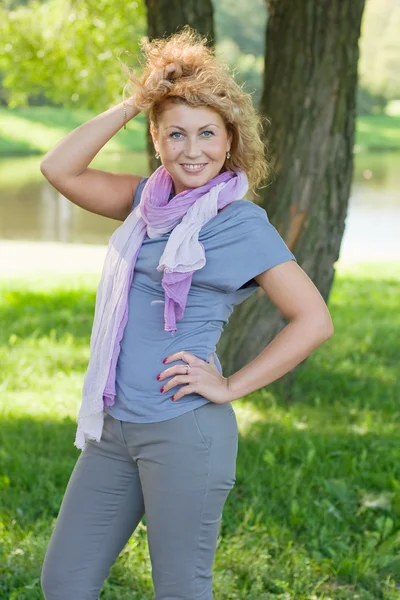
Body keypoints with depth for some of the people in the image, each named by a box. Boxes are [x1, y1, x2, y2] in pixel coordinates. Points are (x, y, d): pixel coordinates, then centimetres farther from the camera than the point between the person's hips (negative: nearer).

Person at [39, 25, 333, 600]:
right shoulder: (151, 200, 10)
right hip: (115, 426, 7)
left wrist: (230, 388, -12)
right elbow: (60, 169, 4)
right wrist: (132, 103, 1)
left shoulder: (242, 223, -8)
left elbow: (314, 320, -12)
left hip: (184, 431, -7)